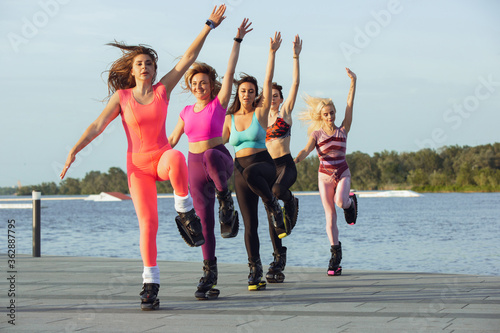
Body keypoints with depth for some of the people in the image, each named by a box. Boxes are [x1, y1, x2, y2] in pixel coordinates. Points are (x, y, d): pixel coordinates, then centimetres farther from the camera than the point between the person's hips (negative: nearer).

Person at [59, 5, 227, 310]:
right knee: (148, 222, -10)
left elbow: (189, 57, 1)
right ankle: (151, 285, -4)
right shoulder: (121, 97, 1)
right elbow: (98, 125, -3)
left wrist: (209, 27, -3)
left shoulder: (163, 89, 2)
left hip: (162, 157, 0)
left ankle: (185, 211, -18)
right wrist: (74, 151, -14)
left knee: (177, 159, -40)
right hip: (137, 164, 0)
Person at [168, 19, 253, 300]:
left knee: (211, 156, -44)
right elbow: (172, 140, 22)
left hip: (220, 159, -4)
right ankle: (210, 276, 4)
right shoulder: (186, 112, 11)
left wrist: (238, 40, -12)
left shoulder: (219, 103, 0)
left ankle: (227, 203, -26)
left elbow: (230, 71, -8)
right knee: (205, 223, 0)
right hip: (195, 167, 4)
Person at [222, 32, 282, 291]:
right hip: (240, 170, 3)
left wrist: (272, 53, -12)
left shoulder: (261, 112, 2)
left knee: (251, 173, -42)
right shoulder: (229, 119, 10)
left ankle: (273, 204, -16)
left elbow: (268, 80, -6)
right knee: (250, 223, -1)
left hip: (263, 164, -3)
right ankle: (255, 270, 4)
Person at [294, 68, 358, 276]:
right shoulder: (316, 134, 0)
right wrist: (295, 160, -36)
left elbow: (349, 106, -6)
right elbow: (307, 150, -15)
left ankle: (351, 202, 10)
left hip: (342, 173, -1)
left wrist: (353, 83, -11)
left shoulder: (343, 130, 0)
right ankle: (336, 255, 3)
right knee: (330, 215, -3)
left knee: (340, 201, -29)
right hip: (324, 175, 1)